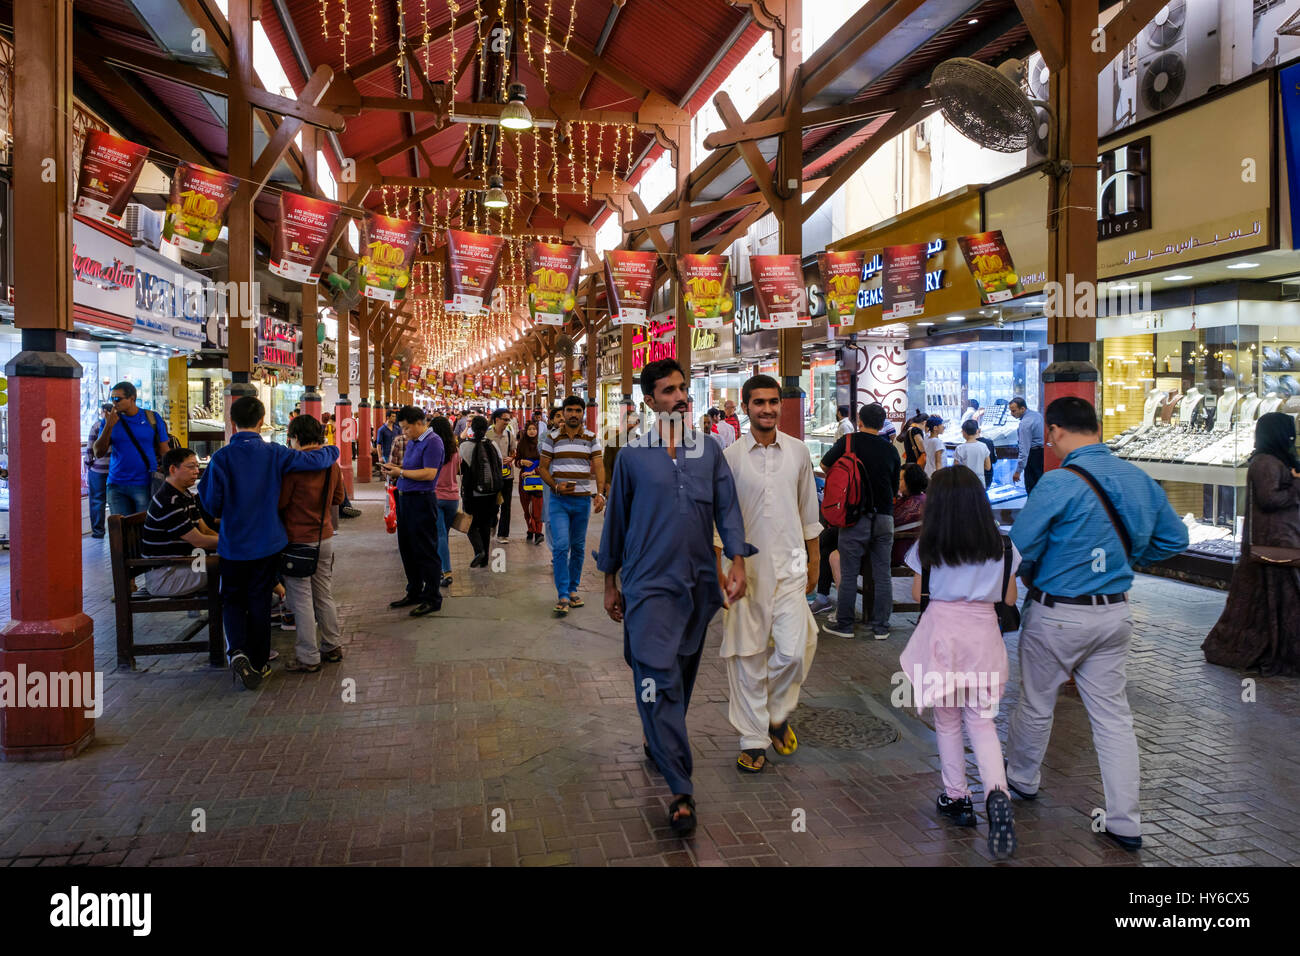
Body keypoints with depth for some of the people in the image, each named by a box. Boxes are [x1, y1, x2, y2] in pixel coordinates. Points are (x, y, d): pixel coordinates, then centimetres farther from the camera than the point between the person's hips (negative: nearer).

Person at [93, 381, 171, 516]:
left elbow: (164, 452, 4)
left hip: (145, 485, -2)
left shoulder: (153, 419, 1)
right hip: (116, 485, 2)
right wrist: (109, 426, -11)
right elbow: (98, 453, 0)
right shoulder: (110, 420, 6)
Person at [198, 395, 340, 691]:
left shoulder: (222, 457, -13)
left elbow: (210, 501, -11)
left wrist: (221, 514, 11)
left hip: (233, 544, -1)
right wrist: (333, 449, 12)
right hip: (267, 542, 1)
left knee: (232, 599, 16)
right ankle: (258, 664, 19)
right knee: (260, 601, 12)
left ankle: (237, 650, -7)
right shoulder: (275, 453, -10)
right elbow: (317, 460, -9)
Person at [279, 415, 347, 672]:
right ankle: (332, 647, 23)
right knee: (324, 596, 16)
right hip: (325, 536, 6)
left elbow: (279, 502, -11)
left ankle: (308, 658, 6)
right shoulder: (332, 463, 4)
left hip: (298, 541, -6)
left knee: (301, 600, 1)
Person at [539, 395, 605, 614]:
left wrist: (600, 493, -17)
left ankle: (573, 589, 23)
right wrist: (555, 486, -13)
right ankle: (563, 596, -8)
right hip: (559, 500, -2)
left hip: (583, 500, 2)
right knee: (561, 545, -12)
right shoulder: (551, 438, 3)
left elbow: (599, 467, -3)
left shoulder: (591, 438, 4)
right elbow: (543, 468, 5)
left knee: (578, 547, 10)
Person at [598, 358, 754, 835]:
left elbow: (727, 508, 4)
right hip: (648, 584, -3)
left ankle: (659, 743, 40)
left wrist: (737, 561, -10)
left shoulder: (710, 451, 6)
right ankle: (681, 791, -7)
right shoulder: (633, 456, 0)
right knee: (658, 680, -10)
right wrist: (610, 582, 10)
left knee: (684, 675, 15)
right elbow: (617, 519, 7)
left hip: (698, 582, 4)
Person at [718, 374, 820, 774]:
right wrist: (720, 568, -5)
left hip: (790, 564, 2)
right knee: (746, 655, 4)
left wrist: (813, 559, 14)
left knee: (794, 650, -6)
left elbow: (808, 510, 13)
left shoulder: (798, 451, 5)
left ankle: (778, 713, 23)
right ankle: (752, 738, 18)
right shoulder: (730, 457, -3)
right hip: (745, 564, -1)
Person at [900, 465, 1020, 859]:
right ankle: (997, 793, -13)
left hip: (941, 631, -1)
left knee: (947, 720, 14)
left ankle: (956, 798, 23)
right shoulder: (1000, 546, 0)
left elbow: (917, 594, 1)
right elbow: (1009, 598, 5)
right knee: (981, 722, 9)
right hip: (983, 633, 2)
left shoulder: (928, 547, -6)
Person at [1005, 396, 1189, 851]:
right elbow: (1174, 538, 12)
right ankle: (1125, 823, 17)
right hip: (1115, 613, 6)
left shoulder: (1058, 483, -21)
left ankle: (1021, 779, 36)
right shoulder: (1140, 479, 1)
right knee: (1113, 715, 13)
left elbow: (1020, 548, -16)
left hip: (1057, 616, -6)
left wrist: (1031, 579, 4)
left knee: (1036, 705, 15)